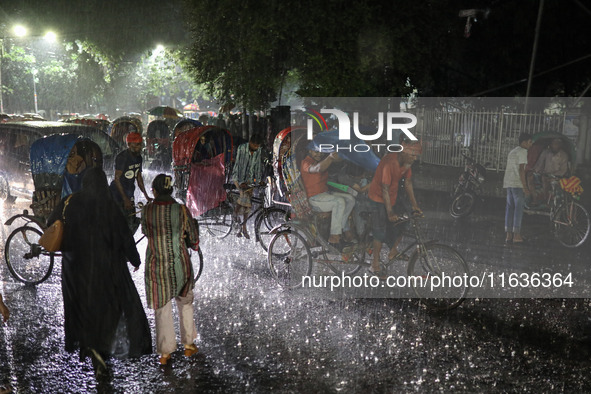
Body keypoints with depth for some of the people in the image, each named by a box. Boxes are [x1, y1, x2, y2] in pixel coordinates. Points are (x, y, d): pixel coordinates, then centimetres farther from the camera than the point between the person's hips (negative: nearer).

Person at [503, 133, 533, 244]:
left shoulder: (512, 152, 20)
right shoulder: (523, 151, -7)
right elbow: (521, 169, -15)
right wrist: (525, 186, -16)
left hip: (508, 183, 8)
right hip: (517, 183, -8)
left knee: (509, 207, 7)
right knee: (519, 207, -5)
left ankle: (508, 235, 6)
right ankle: (516, 235, -5)